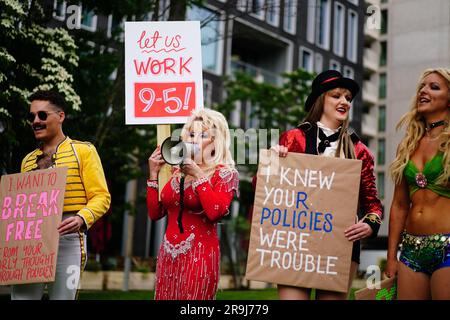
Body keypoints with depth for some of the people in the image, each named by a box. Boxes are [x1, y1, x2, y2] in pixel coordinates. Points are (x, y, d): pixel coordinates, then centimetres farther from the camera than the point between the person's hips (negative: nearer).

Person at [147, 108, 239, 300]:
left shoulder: (225, 173, -2)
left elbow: (215, 212, -20)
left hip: (199, 255, -5)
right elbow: (155, 213, 10)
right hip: (168, 255, 5)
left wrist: (198, 175, -15)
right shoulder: (178, 172, 12)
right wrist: (154, 174, 4)